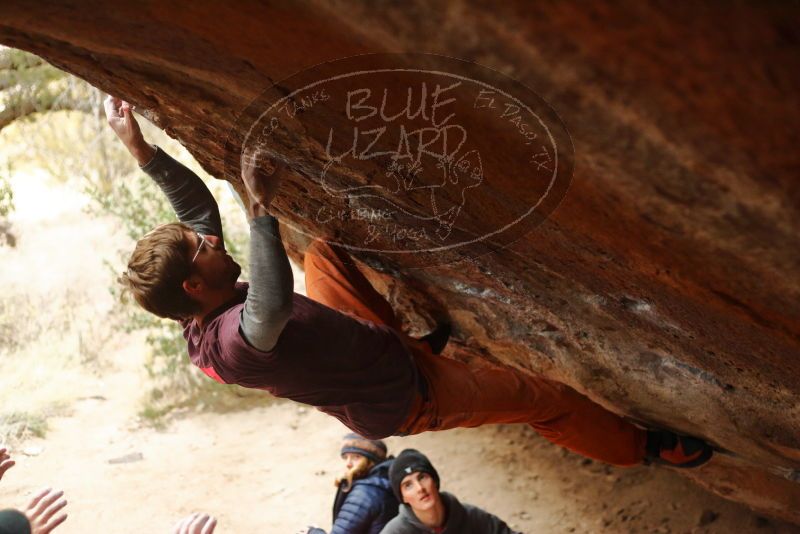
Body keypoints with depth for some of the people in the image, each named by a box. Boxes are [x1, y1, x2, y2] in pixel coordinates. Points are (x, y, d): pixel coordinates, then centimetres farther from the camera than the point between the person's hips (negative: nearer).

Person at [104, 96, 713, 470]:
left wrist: (141, 148, -12)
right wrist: (261, 208, -56)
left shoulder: (202, 321, -10)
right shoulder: (233, 342, -37)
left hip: (369, 354, 9)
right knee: (544, 398, 3)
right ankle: (641, 447, 28)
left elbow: (197, 206, -5)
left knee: (321, 251, 15)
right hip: (409, 398, -8)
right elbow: (275, 304, -62)